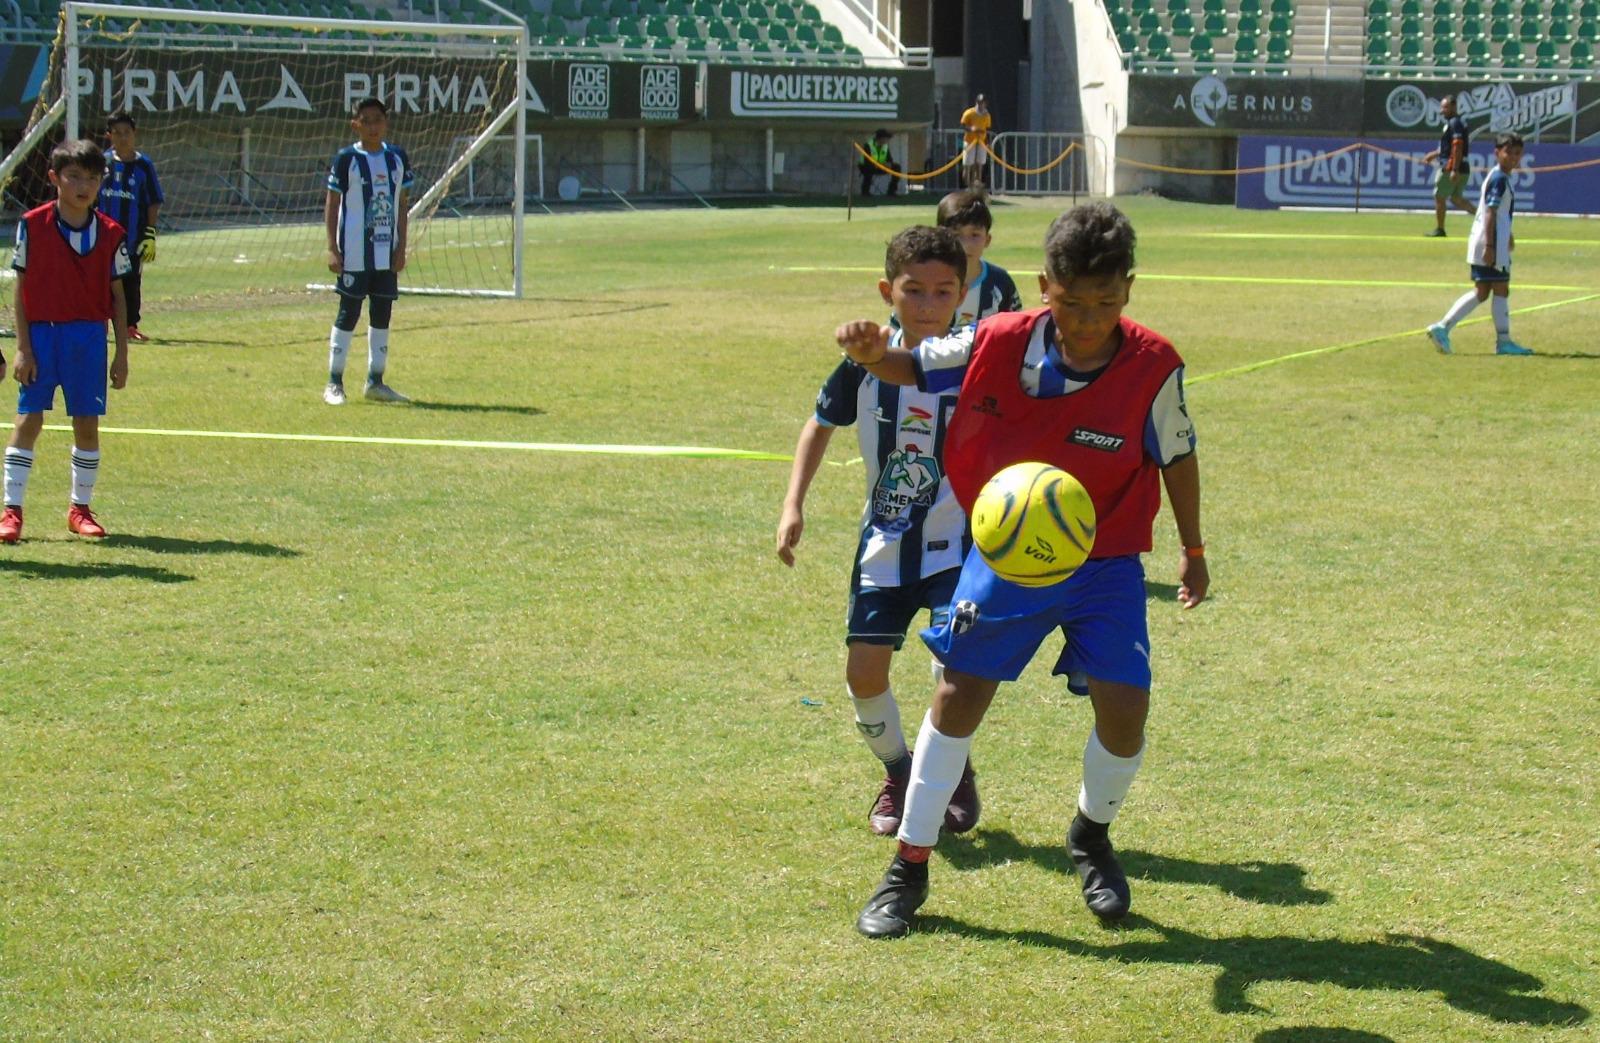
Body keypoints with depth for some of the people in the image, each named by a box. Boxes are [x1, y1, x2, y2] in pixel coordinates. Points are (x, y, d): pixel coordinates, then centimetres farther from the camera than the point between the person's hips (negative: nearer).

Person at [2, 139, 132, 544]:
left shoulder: (110, 234, 2)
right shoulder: (33, 225, -3)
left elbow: (117, 297, 8)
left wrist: (121, 353, 6)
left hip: (90, 336, 2)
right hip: (41, 332, -2)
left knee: (87, 425, 4)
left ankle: (80, 509, 18)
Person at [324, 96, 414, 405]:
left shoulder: (397, 158, 7)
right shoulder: (347, 158, -5)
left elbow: (402, 205, 11)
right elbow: (332, 205, -4)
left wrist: (401, 247, 5)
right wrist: (333, 249, -10)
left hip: (387, 253, 5)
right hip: (354, 253, -5)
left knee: (383, 313, 8)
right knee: (348, 313, -2)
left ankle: (376, 382, 16)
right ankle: (334, 382, 3)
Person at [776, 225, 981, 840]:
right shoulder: (868, 362, -6)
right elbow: (821, 423, 10)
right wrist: (793, 505, 2)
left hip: (956, 544, -3)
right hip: (885, 545, 3)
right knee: (864, 674, 1)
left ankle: (955, 772, 10)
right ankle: (897, 774, 29)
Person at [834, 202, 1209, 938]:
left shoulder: (1154, 368, -16)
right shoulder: (1000, 345, -16)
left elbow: (1177, 456, 1)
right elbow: (913, 367, 0)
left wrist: (1193, 551, 9)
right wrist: (869, 354, -24)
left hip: (1106, 563, 0)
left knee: (1124, 710, -9)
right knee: (959, 696, -2)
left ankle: (1092, 836, 23)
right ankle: (909, 867, 12)